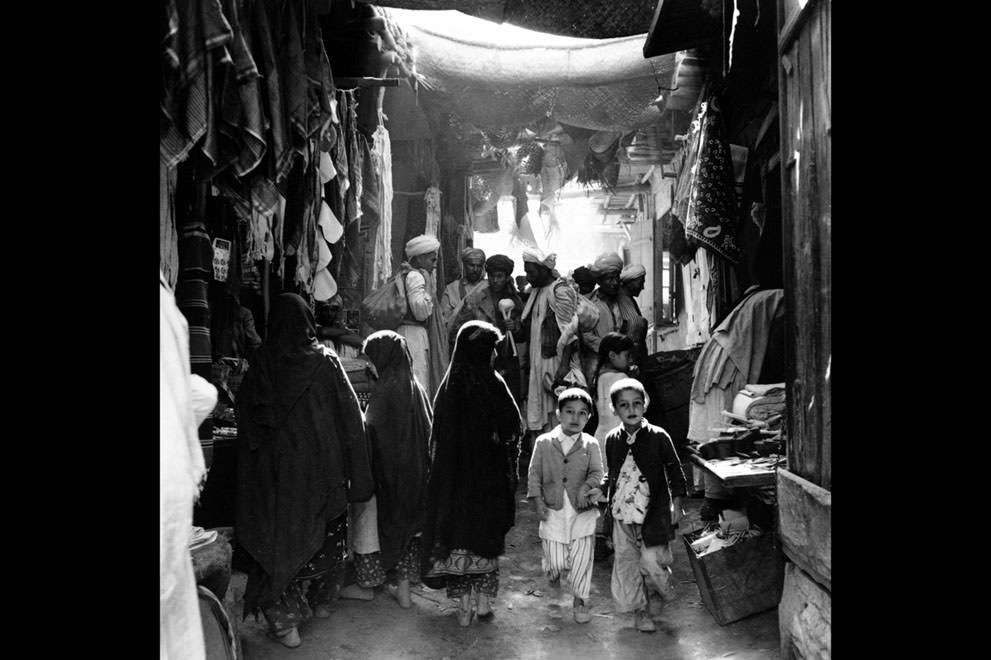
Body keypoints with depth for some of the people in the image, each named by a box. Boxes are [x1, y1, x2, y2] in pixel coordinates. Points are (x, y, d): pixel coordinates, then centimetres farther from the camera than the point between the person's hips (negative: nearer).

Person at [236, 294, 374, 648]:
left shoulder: (260, 366, -5)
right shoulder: (327, 362, -7)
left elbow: (248, 426, 0)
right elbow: (351, 419, -7)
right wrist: (356, 477, -2)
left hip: (277, 472, 0)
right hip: (323, 469, 0)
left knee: (281, 538, 9)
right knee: (328, 537, 18)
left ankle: (284, 619, 9)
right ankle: (319, 602, 30)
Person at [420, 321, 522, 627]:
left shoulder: (448, 385, -4)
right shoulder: (492, 383, -13)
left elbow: (436, 436, 1)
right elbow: (513, 427, -10)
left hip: (453, 472, 2)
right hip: (489, 474, -2)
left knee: (457, 529, 9)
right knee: (488, 532, 12)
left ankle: (464, 604, 12)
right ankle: (484, 601, 15)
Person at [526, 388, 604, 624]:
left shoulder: (590, 444, 1)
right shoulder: (543, 442, 1)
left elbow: (597, 473, -4)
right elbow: (534, 474, 4)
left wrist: (586, 487, -23)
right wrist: (538, 502, -3)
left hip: (582, 511, 0)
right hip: (553, 510, 0)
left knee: (581, 559, 2)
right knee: (555, 560, 3)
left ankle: (580, 600, 23)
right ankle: (553, 578, 39)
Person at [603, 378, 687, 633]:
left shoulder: (658, 436, -9)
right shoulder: (612, 439, 1)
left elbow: (674, 470, -1)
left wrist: (676, 504, -1)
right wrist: (609, 502, 16)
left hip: (653, 512, -3)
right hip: (622, 514, 4)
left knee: (651, 560, -5)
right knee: (626, 562, 7)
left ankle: (663, 589, 29)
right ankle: (640, 610, 24)